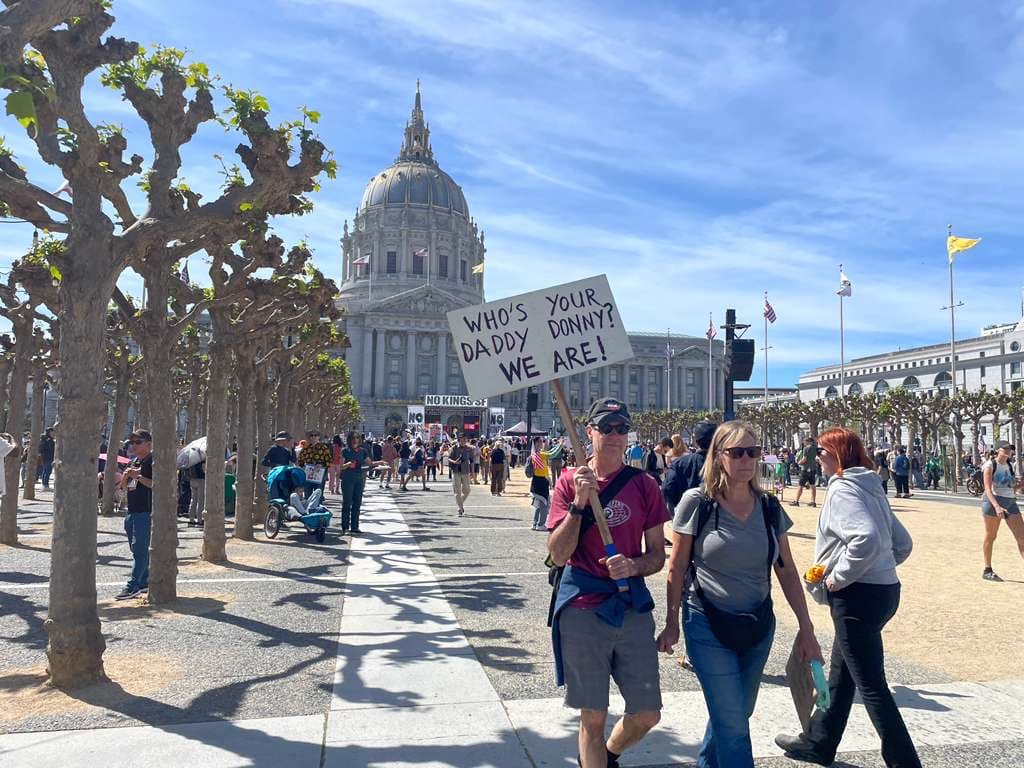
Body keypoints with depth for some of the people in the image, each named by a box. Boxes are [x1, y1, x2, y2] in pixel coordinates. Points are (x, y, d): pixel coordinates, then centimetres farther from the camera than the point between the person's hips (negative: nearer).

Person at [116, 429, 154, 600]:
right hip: (132, 511, 9)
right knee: (137, 549, 14)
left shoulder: (153, 462, -8)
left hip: (145, 512, -9)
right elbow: (124, 487, 19)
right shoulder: (133, 462, 18)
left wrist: (139, 477, -20)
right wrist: (126, 476, -1)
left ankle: (133, 586, -9)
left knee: (139, 549, -9)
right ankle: (144, 582, 23)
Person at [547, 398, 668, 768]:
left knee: (648, 713, 10)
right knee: (593, 716, 7)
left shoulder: (644, 485, 2)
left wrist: (633, 566, -16)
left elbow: (657, 554, 5)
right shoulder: (569, 482, -3)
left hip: (633, 608, 3)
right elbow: (558, 555, -8)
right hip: (582, 609, -2)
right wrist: (579, 502, -19)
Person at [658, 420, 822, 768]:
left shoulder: (769, 506, -2)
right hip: (709, 625, -4)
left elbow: (787, 571, 5)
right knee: (733, 723, -2)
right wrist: (672, 623, -2)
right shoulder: (696, 502, -14)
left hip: (759, 625, 5)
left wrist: (806, 629, 4)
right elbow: (677, 568, -6)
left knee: (734, 714, 19)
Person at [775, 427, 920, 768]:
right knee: (840, 672, 21)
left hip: (858, 595, -10)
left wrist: (840, 576, -20)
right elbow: (903, 544, 16)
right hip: (884, 588, 10)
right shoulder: (870, 488, 11)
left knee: (871, 685, 0)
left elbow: (866, 539, -32)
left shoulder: (842, 489, -16)